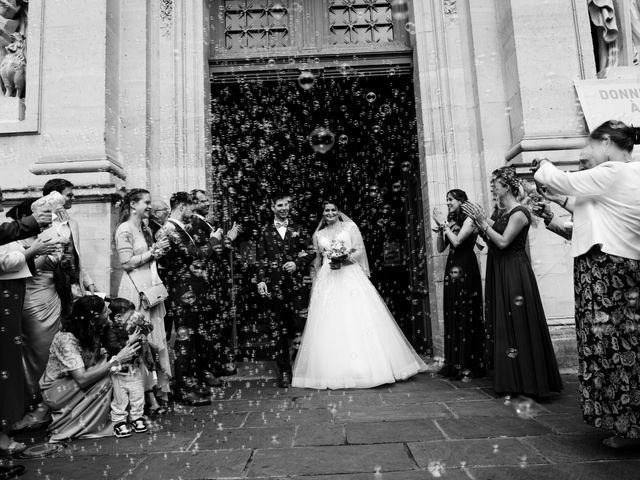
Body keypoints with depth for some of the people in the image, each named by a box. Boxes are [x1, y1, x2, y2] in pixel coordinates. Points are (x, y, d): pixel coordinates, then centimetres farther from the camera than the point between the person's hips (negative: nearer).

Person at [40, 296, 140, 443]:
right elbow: (82, 379, -35)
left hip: (73, 384, 7)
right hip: (55, 390, -7)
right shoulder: (66, 339, -30)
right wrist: (115, 360, -35)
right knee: (106, 377, -24)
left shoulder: (92, 331, -8)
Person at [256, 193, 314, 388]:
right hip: (273, 286, 0)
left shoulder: (297, 229, 11)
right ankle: (284, 372, 15)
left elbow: (310, 252, 9)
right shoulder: (265, 232, 8)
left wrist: (297, 264, -8)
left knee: (299, 324, -5)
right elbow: (260, 259, 5)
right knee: (278, 331, 4)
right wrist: (261, 280, -6)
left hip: (295, 285, 0)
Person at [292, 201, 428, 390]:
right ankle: (334, 371, 1)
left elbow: (360, 250, 2)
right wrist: (316, 282, 16)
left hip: (351, 277, -2)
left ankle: (368, 367, -1)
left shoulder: (350, 227, 9)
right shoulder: (318, 235, 16)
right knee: (329, 324, -4)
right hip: (327, 281, 2)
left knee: (359, 317, -9)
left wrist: (345, 259, -14)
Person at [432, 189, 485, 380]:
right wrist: (440, 227, 2)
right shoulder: (450, 221, 14)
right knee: (452, 316, 7)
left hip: (466, 270, -7)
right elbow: (440, 247, 11)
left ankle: (469, 365, 2)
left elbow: (457, 241, -16)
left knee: (467, 315, -4)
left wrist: (444, 224, -7)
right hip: (451, 269, 7)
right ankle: (454, 363, 14)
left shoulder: (469, 220, -4)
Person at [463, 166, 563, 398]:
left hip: (515, 273, -9)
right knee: (503, 322, 12)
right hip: (500, 273, 9)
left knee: (517, 322, -1)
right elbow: (494, 235, 11)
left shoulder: (519, 213, -14)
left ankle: (525, 381, 11)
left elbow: (503, 242, -20)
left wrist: (482, 221, -16)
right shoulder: (502, 212, 12)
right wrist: (479, 218, 6)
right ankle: (511, 378, 24)